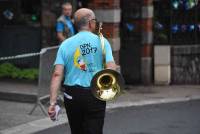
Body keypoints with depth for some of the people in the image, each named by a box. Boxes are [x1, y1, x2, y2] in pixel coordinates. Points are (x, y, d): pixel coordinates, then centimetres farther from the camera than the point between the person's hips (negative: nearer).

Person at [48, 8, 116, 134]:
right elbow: (111, 68, -12)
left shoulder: (66, 44, 1)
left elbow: (57, 74, -8)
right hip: (95, 95, -2)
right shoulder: (101, 42, -3)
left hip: (72, 95, 2)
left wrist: (53, 102, -9)